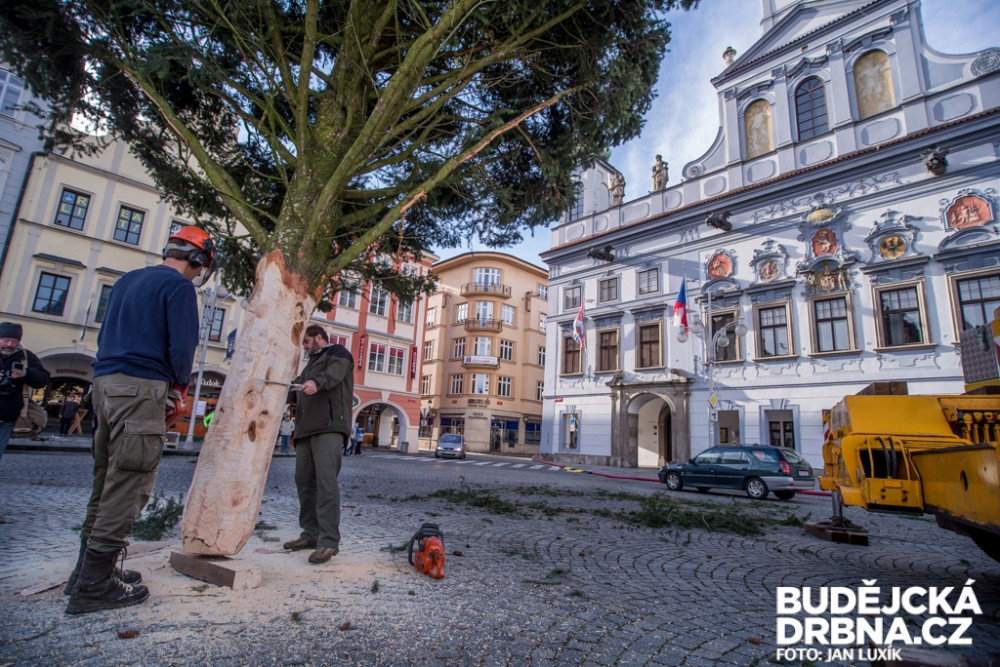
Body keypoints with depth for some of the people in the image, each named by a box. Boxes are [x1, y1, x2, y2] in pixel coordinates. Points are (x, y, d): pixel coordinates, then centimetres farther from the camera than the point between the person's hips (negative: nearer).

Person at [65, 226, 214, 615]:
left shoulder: (128, 281, 20)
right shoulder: (179, 286, -6)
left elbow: (105, 335, 21)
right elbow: (182, 345, -14)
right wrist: (180, 387, 3)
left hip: (106, 381, 9)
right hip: (142, 387, -9)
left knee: (107, 480, 15)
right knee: (129, 484, -4)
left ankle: (89, 571, 24)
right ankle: (94, 586, 0)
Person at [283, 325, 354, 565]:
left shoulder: (337, 352, 6)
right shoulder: (311, 364, 33)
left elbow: (335, 372, -17)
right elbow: (295, 388, 24)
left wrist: (317, 382, -38)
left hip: (329, 427, -9)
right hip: (306, 429, 9)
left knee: (326, 481, -15)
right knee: (304, 480, 6)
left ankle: (329, 541, -15)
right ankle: (311, 534, 14)